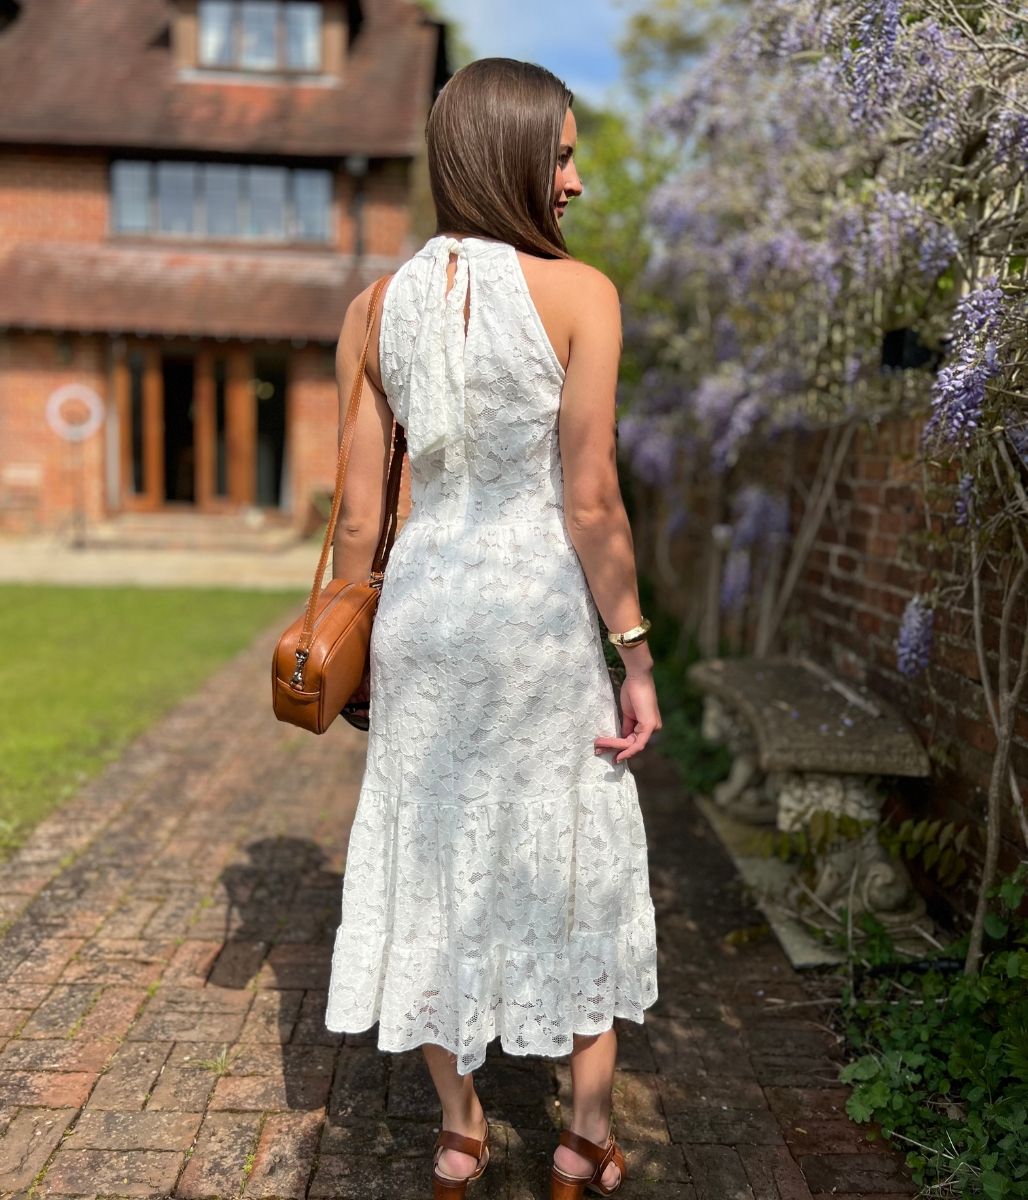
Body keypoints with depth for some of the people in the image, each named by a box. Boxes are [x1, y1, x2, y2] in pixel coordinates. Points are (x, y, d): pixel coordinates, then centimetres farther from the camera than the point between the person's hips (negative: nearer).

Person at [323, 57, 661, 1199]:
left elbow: (358, 513, 1)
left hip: (421, 606, 4)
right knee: (580, 857, 15)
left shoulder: (374, 308, 2)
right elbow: (591, 503, -14)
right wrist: (636, 653, -5)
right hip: (541, 608, -3)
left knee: (430, 858, 16)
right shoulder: (579, 292, -9)